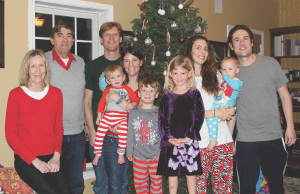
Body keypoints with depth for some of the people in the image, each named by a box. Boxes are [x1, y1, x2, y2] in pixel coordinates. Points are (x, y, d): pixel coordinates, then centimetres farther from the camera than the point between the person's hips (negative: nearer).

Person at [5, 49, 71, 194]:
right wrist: (34, 160, -9)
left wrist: (56, 155, -2)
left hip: (51, 158, 3)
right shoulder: (16, 95, -2)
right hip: (25, 160, -3)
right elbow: (10, 134, -2)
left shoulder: (56, 94, 8)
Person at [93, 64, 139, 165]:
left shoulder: (127, 89, 12)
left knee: (123, 134, -22)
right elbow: (101, 102, 16)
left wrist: (132, 104, -9)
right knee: (99, 133, -7)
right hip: (107, 115, 2)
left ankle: (121, 154, -3)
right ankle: (97, 154, 10)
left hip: (122, 117, -2)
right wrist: (99, 115, 8)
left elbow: (136, 99, 13)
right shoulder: (108, 90, 15)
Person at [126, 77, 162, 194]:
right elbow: (130, 134, 6)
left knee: (156, 182, 9)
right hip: (138, 157, 2)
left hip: (155, 157, -1)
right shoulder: (134, 113, 4)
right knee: (139, 183, 10)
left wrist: (160, 152, -10)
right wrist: (129, 152, 4)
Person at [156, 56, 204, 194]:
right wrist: (168, 138, -10)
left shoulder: (194, 94, 4)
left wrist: (188, 137, -11)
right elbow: (162, 119, 4)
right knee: (171, 174, 7)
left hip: (190, 142, -1)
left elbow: (199, 117, -3)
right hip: (170, 142, 2)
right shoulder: (167, 96, 7)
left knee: (191, 174, 5)